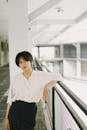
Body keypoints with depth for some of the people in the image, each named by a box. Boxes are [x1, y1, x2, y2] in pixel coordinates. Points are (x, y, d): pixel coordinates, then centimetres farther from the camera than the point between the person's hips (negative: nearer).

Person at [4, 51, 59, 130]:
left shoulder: (40, 75, 2)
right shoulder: (16, 78, 4)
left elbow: (55, 77, 10)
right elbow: (10, 99, 7)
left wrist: (47, 87, -8)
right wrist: (6, 117, 5)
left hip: (30, 110, -1)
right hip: (15, 109, 1)